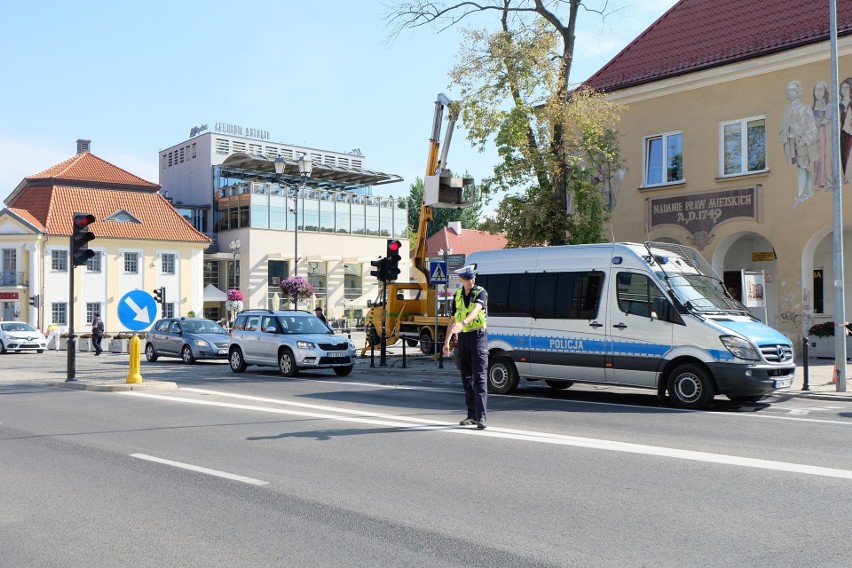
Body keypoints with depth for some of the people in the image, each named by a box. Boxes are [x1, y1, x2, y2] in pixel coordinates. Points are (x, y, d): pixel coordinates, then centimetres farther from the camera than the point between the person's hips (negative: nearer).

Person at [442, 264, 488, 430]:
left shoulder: (480, 292, -6)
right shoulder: (457, 295, 12)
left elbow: (475, 310, -25)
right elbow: (452, 320, 18)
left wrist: (463, 323, -42)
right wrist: (447, 341, 14)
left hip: (478, 336, -6)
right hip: (463, 337, 6)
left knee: (479, 378, -11)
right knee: (466, 378, 9)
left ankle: (481, 417, -14)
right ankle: (472, 415, 17)